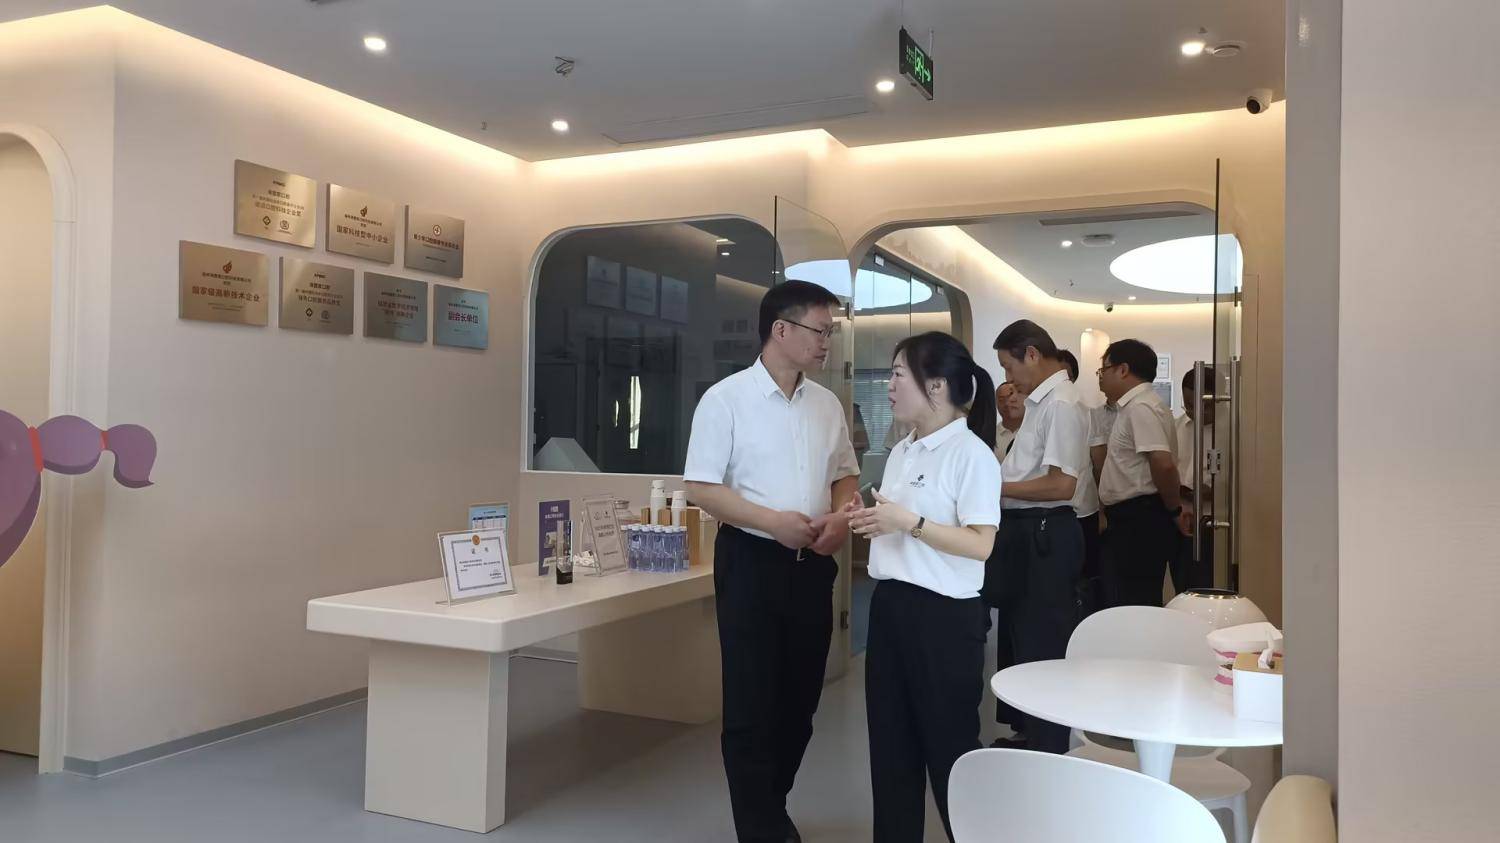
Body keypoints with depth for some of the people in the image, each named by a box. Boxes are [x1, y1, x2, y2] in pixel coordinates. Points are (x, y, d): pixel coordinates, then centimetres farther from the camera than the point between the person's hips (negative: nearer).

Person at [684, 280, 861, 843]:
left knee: (801, 699, 14)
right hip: (752, 562, -5)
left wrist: (841, 515, -5)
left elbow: (845, 475, 16)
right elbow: (701, 487, -12)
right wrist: (774, 521, -22)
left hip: (813, 564, 6)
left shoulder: (827, 403, 8)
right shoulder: (726, 399, -9)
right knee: (752, 705, 2)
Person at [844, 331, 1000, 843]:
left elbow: (980, 545, -19)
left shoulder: (971, 454, -13)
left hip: (944, 614, -8)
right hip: (890, 605, 8)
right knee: (890, 742, 15)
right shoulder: (901, 451, 11)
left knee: (949, 745, 5)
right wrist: (869, 521, 1)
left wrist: (909, 523, -24)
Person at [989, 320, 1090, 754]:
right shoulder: (1041, 401, 14)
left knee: (1043, 646, 0)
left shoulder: (1061, 404, -17)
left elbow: (1061, 485, -24)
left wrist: (997, 488, -16)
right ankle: (1031, 735, 34)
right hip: (1025, 531, 10)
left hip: (1044, 534, -10)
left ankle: (1049, 753, 12)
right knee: (1025, 637, 19)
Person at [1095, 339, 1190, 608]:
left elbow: (1163, 464, -26)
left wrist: (1174, 510, -14)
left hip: (1139, 521, -10)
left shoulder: (1140, 407, -15)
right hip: (1131, 520, 10)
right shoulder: (1134, 406, 17)